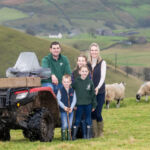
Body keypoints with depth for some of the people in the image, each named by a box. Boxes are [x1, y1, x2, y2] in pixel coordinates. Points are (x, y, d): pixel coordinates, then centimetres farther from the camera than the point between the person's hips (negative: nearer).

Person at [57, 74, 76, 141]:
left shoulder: (72, 91, 2)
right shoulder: (60, 91, -5)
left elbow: (74, 100, 2)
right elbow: (58, 100, -5)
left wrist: (71, 107, -12)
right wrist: (64, 107, -15)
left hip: (70, 110, 3)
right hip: (63, 110, -3)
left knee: (70, 124, 6)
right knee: (64, 125, -8)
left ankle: (69, 136, 17)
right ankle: (63, 136, 5)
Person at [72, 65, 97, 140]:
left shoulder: (90, 82, 0)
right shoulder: (76, 82, -5)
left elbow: (93, 94, 6)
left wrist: (94, 105, 6)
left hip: (88, 104, 2)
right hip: (79, 104, -2)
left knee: (88, 120, 9)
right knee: (77, 120, 3)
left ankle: (88, 134, 19)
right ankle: (74, 135, 8)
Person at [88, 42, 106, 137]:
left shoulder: (102, 63, 0)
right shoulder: (88, 63, 10)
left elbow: (103, 77, -8)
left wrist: (98, 87, -23)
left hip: (100, 92, -3)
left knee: (98, 113, -7)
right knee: (92, 113, -1)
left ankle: (101, 132, 11)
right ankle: (95, 133, 6)